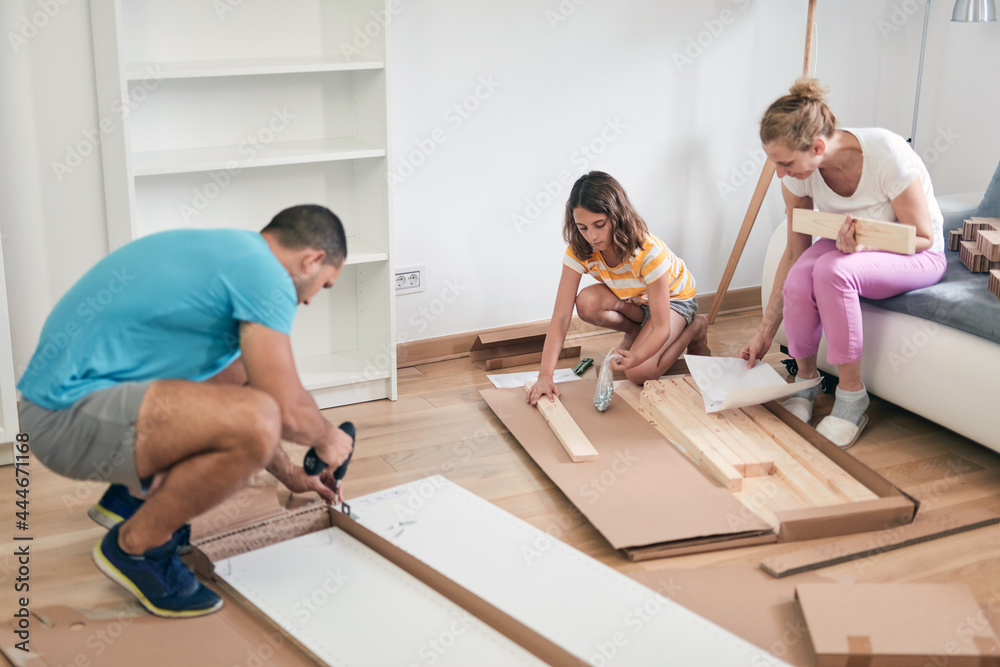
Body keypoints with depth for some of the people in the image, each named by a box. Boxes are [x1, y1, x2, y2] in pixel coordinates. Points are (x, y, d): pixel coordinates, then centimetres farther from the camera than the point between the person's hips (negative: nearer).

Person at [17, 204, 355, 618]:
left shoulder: (223, 250, 18)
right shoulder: (263, 273, -13)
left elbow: (236, 410, 28)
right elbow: (287, 410, -16)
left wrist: (291, 475, 33)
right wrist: (327, 439, 7)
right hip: (68, 416, -11)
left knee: (238, 374, 19)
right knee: (256, 420, -26)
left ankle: (135, 494, 20)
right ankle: (135, 547, -4)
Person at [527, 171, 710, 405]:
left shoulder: (649, 252, -38)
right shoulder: (580, 250, -27)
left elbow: (661, 328, -32)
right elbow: (560, 317, -30)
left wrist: (636, 357, -53)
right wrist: (545, 375, -41)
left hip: (673, 298, -4)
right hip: (632, 299, 4)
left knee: (639, 373, -25)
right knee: (587, 303, -30)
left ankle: (695, 327, 1)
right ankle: (634, 330, 2)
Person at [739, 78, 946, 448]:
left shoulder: (886, 154, -31)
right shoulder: (797, 172, -16)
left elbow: (922, 237, -18)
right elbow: (795, 252, -7)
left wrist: (865, 244, -37)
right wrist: (765, 331, -7)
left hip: (915, 256, -4)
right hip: (849, 243, 4)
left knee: (832, 270, -36)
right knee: (800, 280, -31)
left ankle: (851, 396, -19)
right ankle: (805, 377, -2)